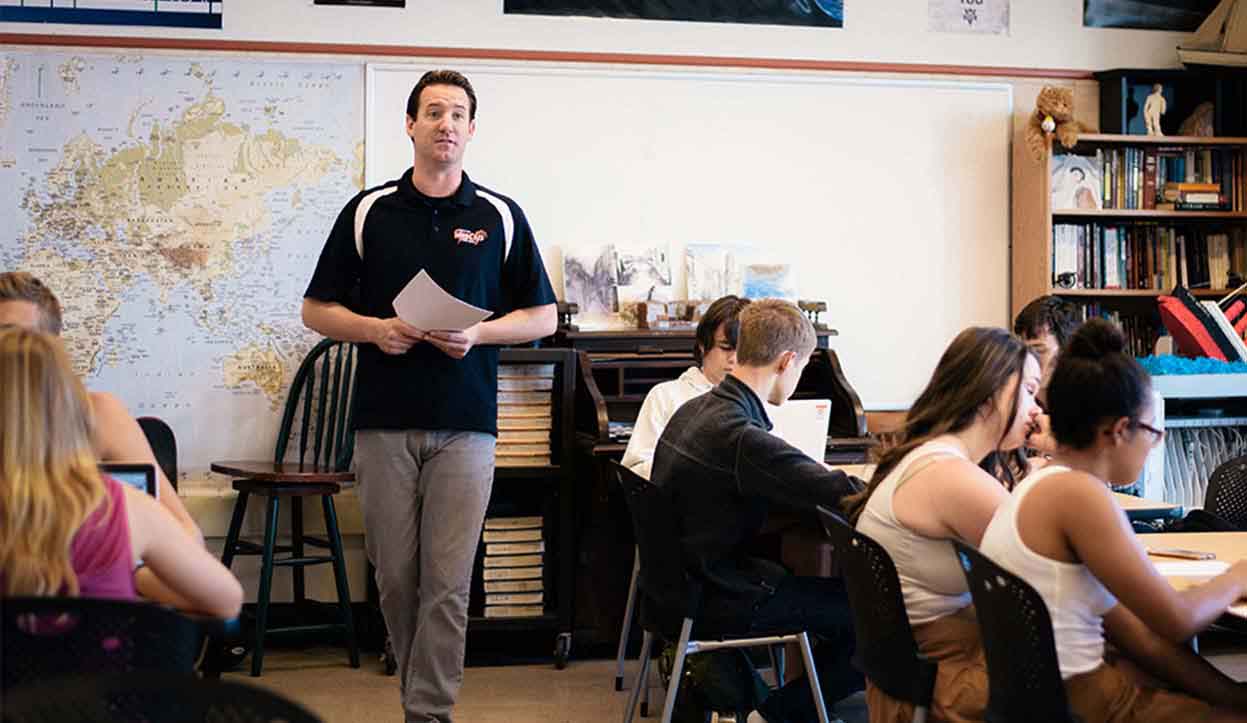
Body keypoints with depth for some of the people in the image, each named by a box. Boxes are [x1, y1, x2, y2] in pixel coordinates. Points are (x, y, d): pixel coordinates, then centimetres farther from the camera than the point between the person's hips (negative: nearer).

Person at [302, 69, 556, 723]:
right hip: (384, 422, 1)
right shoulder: (368, 212, 7)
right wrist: (375, 329, -10)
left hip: (465, 424, -1)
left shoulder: (500, 217, 6)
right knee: (395, 577, 7)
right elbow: (317, 309, 9)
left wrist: (478, 333, -9)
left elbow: (542, 316, 9)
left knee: (447, 582, -4)